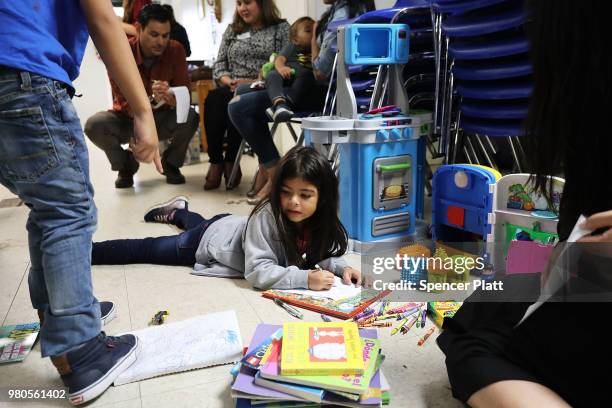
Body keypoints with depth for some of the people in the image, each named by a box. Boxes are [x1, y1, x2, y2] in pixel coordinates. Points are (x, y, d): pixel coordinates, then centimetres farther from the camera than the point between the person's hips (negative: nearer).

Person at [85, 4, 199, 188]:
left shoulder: (176, 50, -16)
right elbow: (126, 105, -25)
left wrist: (171, 98, -43)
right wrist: (153, 100, -46)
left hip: (162, 118, 1)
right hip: (128, 119, 0)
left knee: (190, 117, -31)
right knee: (94, 125, -30)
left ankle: (171, 163, -2)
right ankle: (125, 164, 1)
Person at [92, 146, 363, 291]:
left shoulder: (321, 222, -23)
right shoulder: (267, 216, -40)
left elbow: (323, 254, -7)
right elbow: (258, 272, -41)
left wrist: (340, 267, -27)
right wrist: (305, 278, -49)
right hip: (211, 238, -5)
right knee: (144, 250, 11)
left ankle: (178, 211, 65)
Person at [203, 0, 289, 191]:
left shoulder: (281, 28, 9)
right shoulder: (232, 30, 23)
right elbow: (219, 66, 17)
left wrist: (253, 83, -16)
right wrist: (229, 82, -6)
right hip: (232, 91, 4)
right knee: (214, 98, -31)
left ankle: (230, 161, -20)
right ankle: (216, 160, -22)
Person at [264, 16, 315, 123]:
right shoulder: (292, 47, 23)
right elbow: (280, 58, 6)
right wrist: (280, 67, -18)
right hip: (287, 74, 1)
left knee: (306, 75, -35)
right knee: (272, 75, -30)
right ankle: (279, 102, -57)